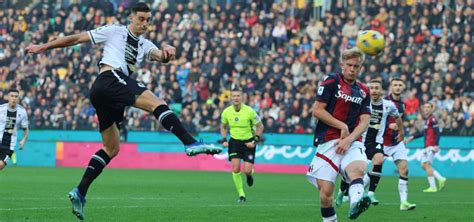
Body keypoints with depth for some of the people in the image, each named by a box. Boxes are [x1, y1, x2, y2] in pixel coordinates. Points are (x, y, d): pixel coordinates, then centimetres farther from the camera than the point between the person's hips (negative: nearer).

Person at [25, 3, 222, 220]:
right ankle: (191, 144, -41)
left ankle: (80, 193, 9)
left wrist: (166, 53, -21)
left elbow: (160, 56, 4)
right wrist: (43, 47, 14)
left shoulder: (145, 45, 25)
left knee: (112, 148, 11)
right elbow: (78, 38, 13)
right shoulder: (114, 31, 9)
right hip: (110, 79, -9)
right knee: (158, 103, -23)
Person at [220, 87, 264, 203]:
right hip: (234, 141, 2)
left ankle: (249, 175, 29)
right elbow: (223, 126, 13)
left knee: (247, 171, -11)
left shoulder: (249, 111, -17)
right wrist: (224, 140, 1)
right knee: (235, 169, -13)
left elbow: (260, 126, -4)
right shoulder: (226, 112, -7)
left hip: (248, 142, -2)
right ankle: (241, 195, 1)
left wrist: (255, 141, -13)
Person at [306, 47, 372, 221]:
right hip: (328, 141, -2)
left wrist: (349, 139, -11)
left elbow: (364, 122, 7)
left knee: (359, 167, -33)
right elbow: (317, 110, -4)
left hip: (353, 142, 2)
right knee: (326, 191, -8)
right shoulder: (332, 81, 3)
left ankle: (356, 201, -60)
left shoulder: (364, 92, 16)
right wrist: (343, 126, -7)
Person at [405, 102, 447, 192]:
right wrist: (413, 137, 35)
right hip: (427, 146, 10)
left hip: (431, 146, -10)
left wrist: (436, 145, -26)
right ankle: (441, 179, 12)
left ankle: (433, 187, -9)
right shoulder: (427, 120, 18)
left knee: (427, 165, -11)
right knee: (424, 165, 9)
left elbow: (438, 132, -17)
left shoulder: (432, 119, -11)